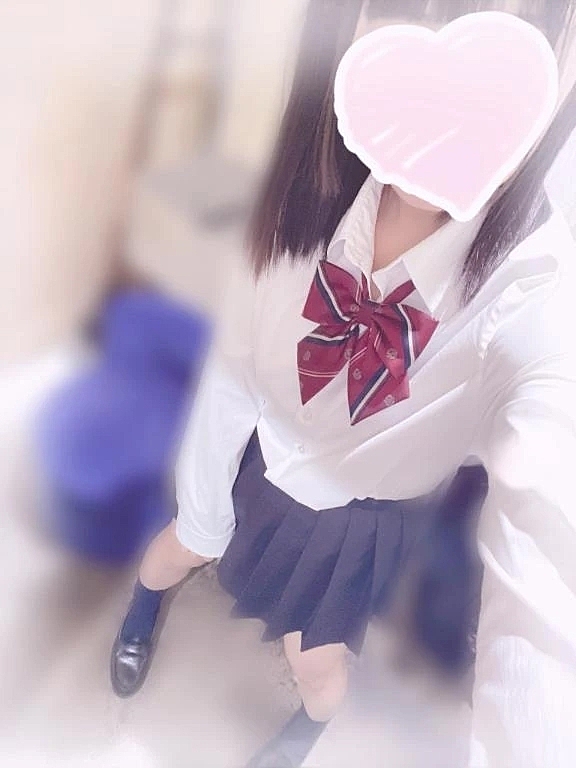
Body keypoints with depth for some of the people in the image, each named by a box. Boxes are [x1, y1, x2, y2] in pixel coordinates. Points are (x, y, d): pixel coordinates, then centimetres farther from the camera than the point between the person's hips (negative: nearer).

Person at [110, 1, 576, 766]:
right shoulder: (309, 198, -26)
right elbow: (236, 367, -12)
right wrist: (201, 512, -2)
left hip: (364, 516, -2)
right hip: (262, 455, 3)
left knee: (318, 660, 23)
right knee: (182, 544, 29)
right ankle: (145, 610, 71)